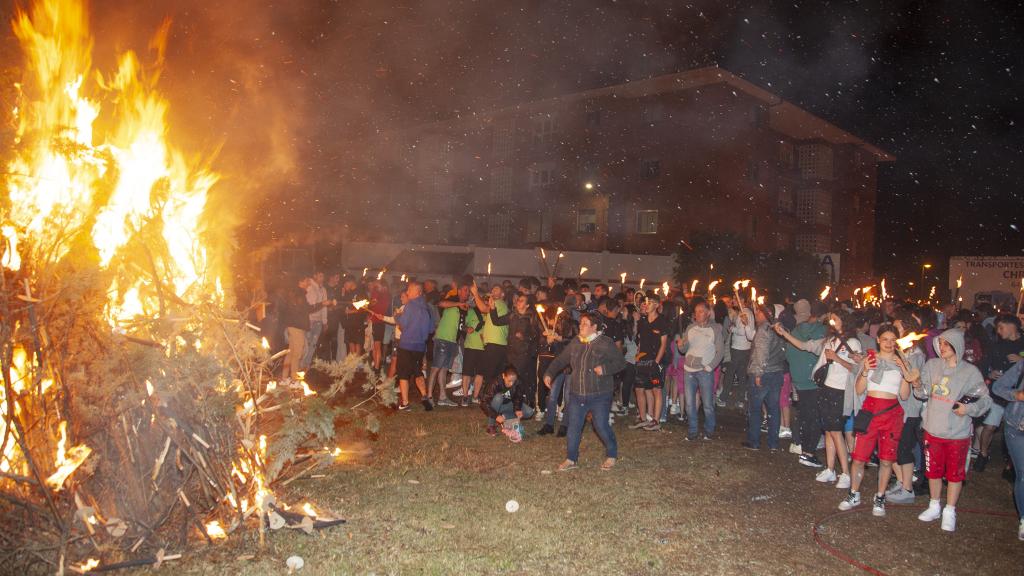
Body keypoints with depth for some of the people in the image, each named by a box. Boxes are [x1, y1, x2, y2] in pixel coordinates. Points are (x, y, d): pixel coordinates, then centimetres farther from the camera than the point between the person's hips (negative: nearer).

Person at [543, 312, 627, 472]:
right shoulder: (575, 343, 8)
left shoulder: (605, 343, -7)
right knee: (573, 426, 4)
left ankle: (612, 455, 19)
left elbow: (621, 362, -6)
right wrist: (549, 373, 5)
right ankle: (571, 459, 17)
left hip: (599, 394, -5)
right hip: (577, 394, 5)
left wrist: (605, 368, -20)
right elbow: (561, 360, 16)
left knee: (601, 426, -5)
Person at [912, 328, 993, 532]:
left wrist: (969, 409, -21)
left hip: (958, 433, -3)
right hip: (933, 429, 3)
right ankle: (935, 506, 33)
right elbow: (924, 393, 3)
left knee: (955, 473, 9)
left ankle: (950, 511, 25)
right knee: (933, 470, 15)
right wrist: (918, 386, -18)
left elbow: (986, 400, -5)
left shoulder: (970, 372, -10)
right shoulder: (932, 365, -2)